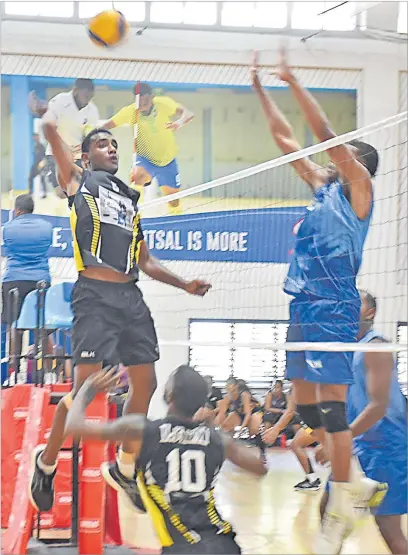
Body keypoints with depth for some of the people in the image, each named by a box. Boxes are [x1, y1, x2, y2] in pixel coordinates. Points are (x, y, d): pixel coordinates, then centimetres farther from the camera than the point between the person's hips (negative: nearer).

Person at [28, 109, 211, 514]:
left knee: (145, 383, 5)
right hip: (95, 295, -7)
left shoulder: (131, 199, 23)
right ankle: (46, 462, 6)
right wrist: (50, 119, 18)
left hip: (131, 297, 7)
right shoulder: (79, 179, 7)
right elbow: (50, 128, -4)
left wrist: (185, 285, 19)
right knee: (87, 385, -13)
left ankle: (125, 468, 22)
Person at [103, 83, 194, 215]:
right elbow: (107, 126, -14)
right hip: (145, 158, -1)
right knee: (137, 175, -35)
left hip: (167, 159, 1)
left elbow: (188, 114, -35)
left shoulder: (163, 103, -22)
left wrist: (179, 122, -58)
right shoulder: (130, 111, -19)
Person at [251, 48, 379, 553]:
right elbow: (284, 138, 21)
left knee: (331, 405, -11)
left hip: (334, 307, -8)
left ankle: (342, 509, -9)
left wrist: (294, 83, -12)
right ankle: (321, 486, 20)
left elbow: (327, 134, -12)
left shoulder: (358, 187, -1)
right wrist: (261, 89, 18)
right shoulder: (322, 186, 18)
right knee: (304, 405, 9)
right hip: (302, 303, 8)